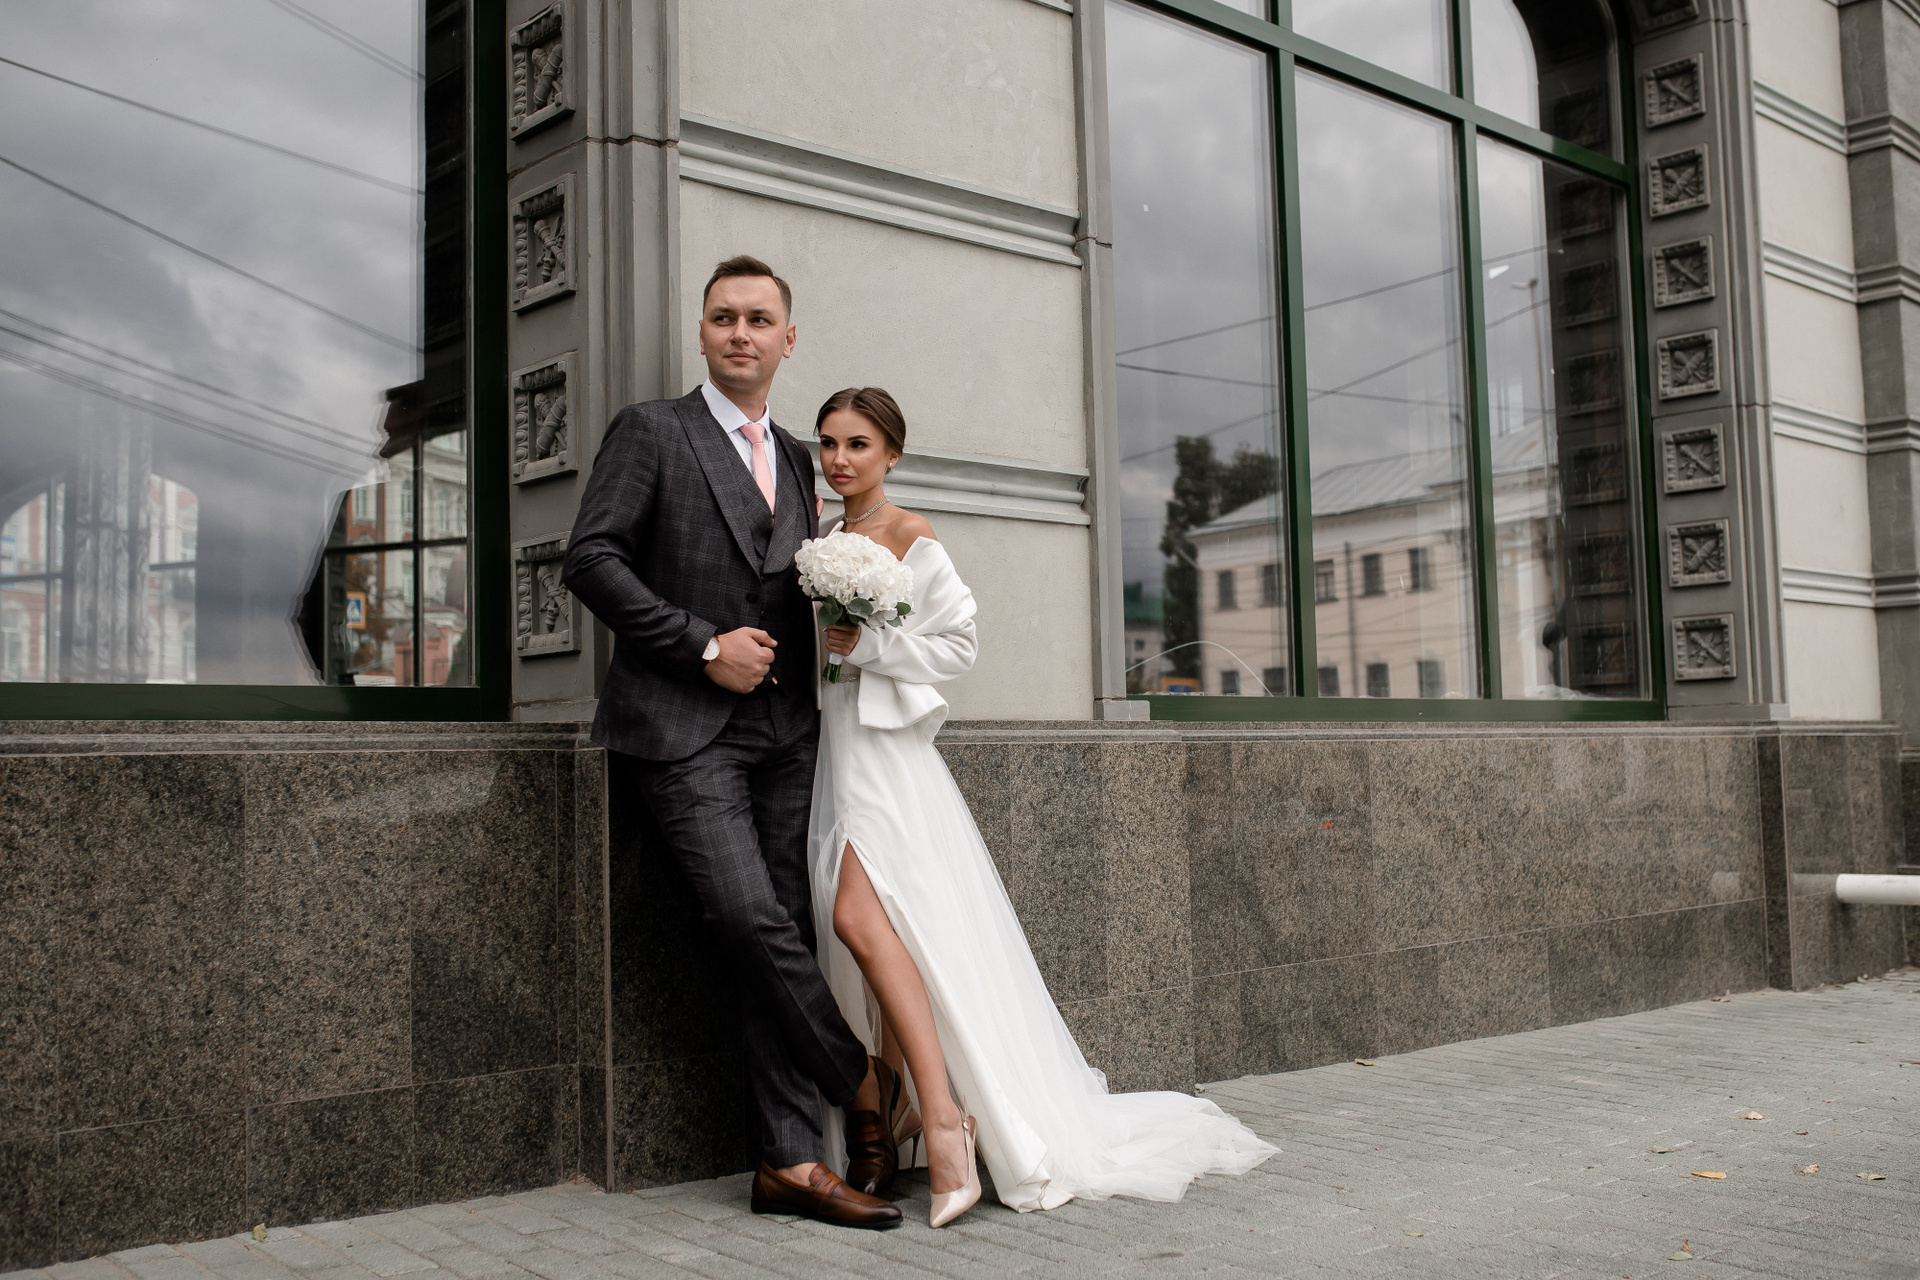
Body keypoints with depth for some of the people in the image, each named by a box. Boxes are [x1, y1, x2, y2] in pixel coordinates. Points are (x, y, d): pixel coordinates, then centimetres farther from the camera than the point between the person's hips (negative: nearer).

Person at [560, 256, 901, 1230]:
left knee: (780, 937, 3)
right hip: (686, 728, -5)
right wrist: (706, 645, -12)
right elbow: (591, 559, -8)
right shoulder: (651, 431, 2)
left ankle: (790, 1161, 7)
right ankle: (862, 1078, 6)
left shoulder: (794, 458, 19)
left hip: (784, 730, 5)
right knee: (752, 918, -16)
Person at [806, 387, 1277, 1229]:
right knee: (855, 932, 4)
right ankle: (885, 1123, 12)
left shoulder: (910, 538, -5)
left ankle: (942, 1119, -24)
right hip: (832, 752, 8)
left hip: (885, 755, -8)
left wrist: (864, 645, -16)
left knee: (860, 917, -24)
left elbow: (957, 644, -8)